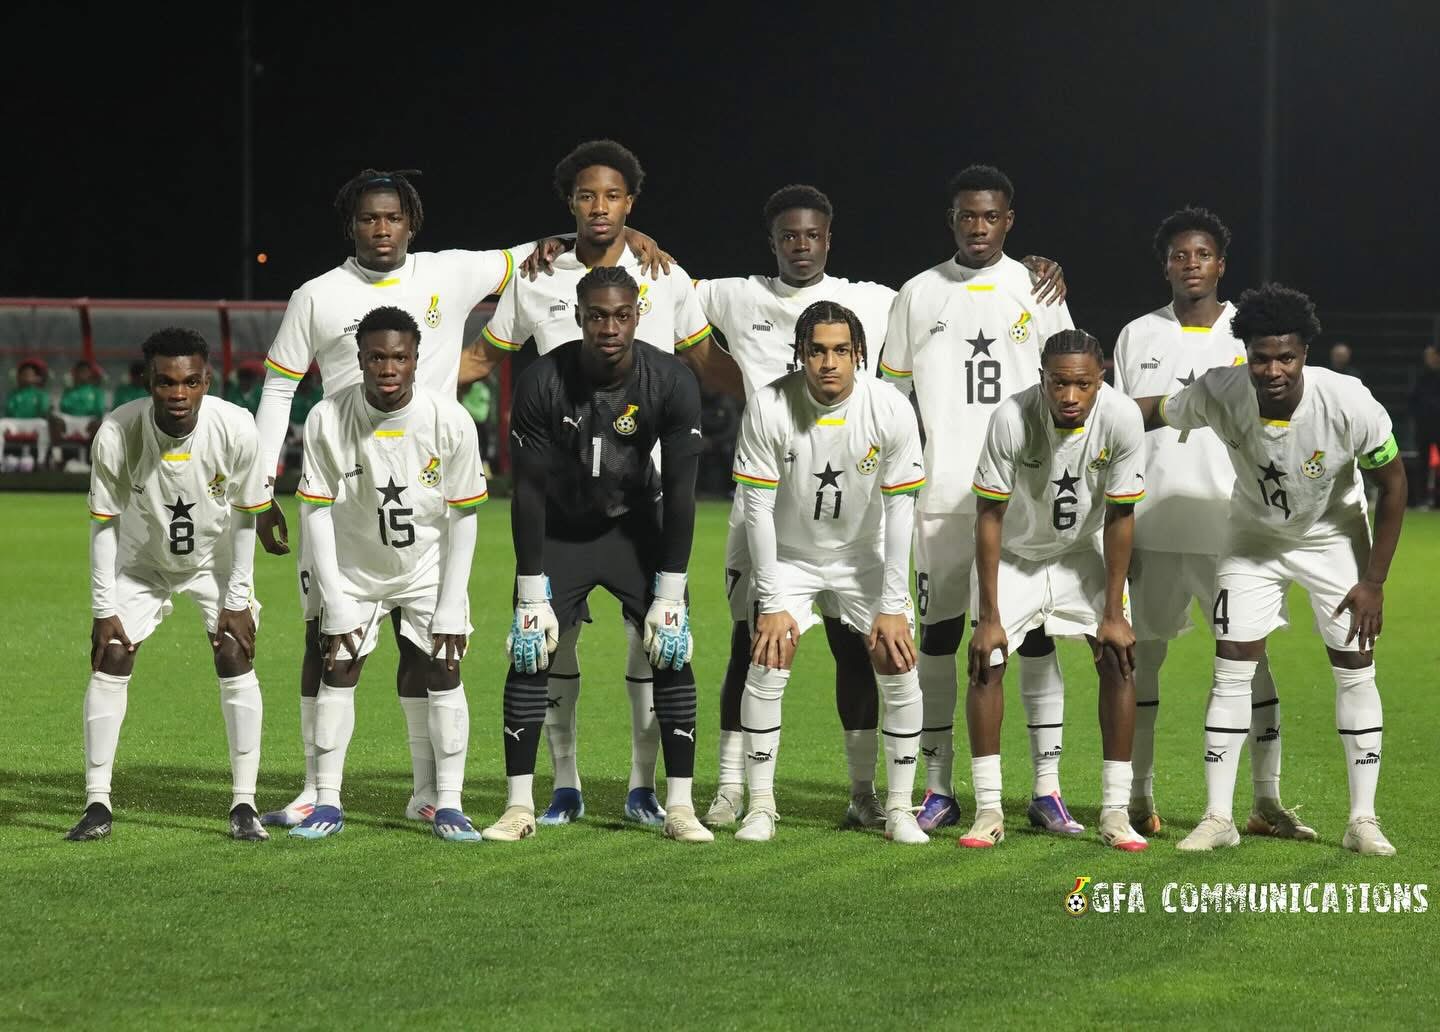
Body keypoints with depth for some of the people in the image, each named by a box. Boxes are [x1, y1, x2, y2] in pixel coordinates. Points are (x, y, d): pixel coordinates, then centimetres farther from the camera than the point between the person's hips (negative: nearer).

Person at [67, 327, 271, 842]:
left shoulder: (235, 428, -30)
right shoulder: (117, 433, -30)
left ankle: (244, 805, -6)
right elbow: (104, 522, -17)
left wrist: (238, 601, -13)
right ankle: (97, 804, -1)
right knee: (109, 661, -9)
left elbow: (246, 514, -15)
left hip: (216, 559, 0)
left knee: (235, 659, -13)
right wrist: (104, 609, -16)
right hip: (141, 563, 0)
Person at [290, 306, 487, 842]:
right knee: (338, 672, -6)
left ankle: (449, 806, -3)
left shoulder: (450, 420, -21)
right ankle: (327, 804, 2)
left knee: (442, 673, -9)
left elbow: (462, 516, -12)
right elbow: (316, 511, -12)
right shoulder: (327, 419, -21)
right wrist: (335, 600, -14)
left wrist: (451, 607, -13)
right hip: (354, 570, 0)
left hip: (428, 570, 0)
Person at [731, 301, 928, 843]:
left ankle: (900, 809, 3)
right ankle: (760, 807, -3)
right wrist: (772, 603, -18)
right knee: (766, 665, -14)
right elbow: (758, 507, -17)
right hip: (790, 554, -1)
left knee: (899, 668, -9)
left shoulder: (892, 411, -21)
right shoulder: (768, 408, -23)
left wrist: (893, 607, -16)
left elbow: (899, 510, -15)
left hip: (864, 555, 1)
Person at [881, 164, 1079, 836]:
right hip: (940, 495, 1)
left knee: (1035, 632, -2)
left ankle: (1047, 790, 1)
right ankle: (938, 791, 8)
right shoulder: (918, 296, 8)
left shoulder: (1038, 291, 6)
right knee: (938, 633, 2)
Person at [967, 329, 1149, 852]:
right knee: (986, 665, -12)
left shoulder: (1121, 420, -27)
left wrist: (1114, 613, -13)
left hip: (1082, 553, 1)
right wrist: (989, 616, -19)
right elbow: (989, 516, -21)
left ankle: (1115, 812, -4)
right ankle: (989, 811, -4)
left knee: (1119, 662, -10)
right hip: (1015, 554, -1)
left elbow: (1119, 517, -16)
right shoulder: (1012, 419, -31)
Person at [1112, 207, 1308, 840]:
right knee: (1142, 657, 4)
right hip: (1151, 526, 1)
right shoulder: (1137, 336, 8)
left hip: (1230, 527, -1)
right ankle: (1139, 799, 13)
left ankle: (1267, 802, 3)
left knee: (1251, 657, -2)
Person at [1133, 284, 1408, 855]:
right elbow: (1153, 411, -7)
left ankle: (1363, 820, 6)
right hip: (1254, 537, 1)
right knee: (1232, 669, -5)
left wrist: (1374, 581, -14)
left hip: (1334, 537, -1)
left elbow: (1392, 484, -17)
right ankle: (1218, 817, 2)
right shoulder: (1219, 394, -29)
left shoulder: (1349, 404, -32)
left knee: (1355, 672, -3)